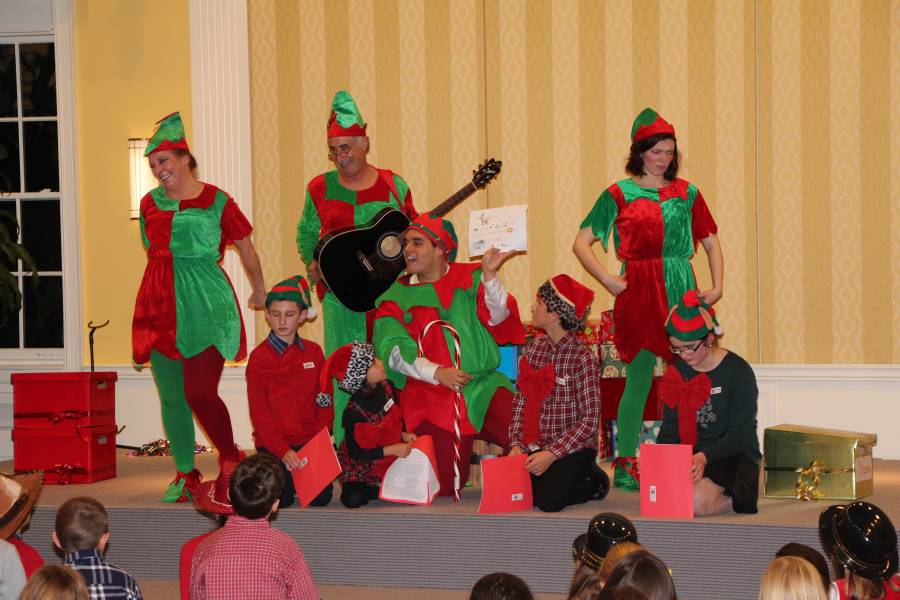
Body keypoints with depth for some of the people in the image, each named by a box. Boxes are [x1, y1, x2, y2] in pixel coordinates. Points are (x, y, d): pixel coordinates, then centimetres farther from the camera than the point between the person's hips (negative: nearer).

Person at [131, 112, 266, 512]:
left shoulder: (216, 202, -3)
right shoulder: (150, 203, 9)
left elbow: (246, 248, 9)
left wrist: (260, 290, 19)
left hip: (206, 306, -5)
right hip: (161, 306, 5)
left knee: (201, 393, -16)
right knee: (171, 397, 8)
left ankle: (230, 463, 3)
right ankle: (185, 475, 20)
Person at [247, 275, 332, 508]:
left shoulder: (314, 352, 8)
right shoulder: (259, 357, -3)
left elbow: (325, 402, 9)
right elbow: (258, 411, -8)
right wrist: (282, 451, -18)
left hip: (309, 442, 3)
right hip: (272, 444, -3)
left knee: (321, 497, -13)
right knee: (280, 500, -20)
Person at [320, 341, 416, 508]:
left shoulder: (387, 388, -8)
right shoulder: (353, 413, -26)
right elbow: (356, 452, -19)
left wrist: (403, 434, -8)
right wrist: (392, 450, -24)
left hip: (389, 462, 5)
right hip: (360, 466, -5)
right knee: (353, 499, -30)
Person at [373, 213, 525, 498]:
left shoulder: (470, 278, 6)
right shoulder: (397, 296, 7)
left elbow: (496, 318, -8)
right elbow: (393, 349, -5)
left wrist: (489, 274, -22)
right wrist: (437, 373, -18)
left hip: (482, 386, 0)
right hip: (430, 395, 0)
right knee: (448, 486, -9)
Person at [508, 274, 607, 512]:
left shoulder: (583, 358, -15)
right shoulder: (534, 347, 4)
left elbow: (590, 420, -15)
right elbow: (521, 400, 4)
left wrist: (551, 454, -20)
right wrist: (516, 443, -8)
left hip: (574, 448, -5)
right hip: (535, 445, 5)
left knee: (547, 499, -23)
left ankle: (592, 482, 8)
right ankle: (557, 476, 14)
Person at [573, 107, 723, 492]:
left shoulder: (686, 193, 12)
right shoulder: (620, 194, 2)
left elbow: (711, 242, 18)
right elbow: (581, 243, 0)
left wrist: (717, 286, 6)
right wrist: (607, 280, -11)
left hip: (682, 290, 3)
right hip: (638, 291, -3)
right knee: (639, 378, -3)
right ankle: (625, 464, 4)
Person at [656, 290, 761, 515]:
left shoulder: (738, 371, -10)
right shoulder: (677, 372, 8)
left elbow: (739, 435, -14)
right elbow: (669, 429, 9)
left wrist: (704, 457, -31)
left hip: (734, 456, -5)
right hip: (691, 455, 5)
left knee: (697, 502, -33)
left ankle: (736, 498, 0)